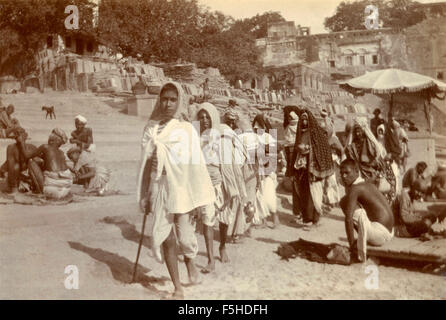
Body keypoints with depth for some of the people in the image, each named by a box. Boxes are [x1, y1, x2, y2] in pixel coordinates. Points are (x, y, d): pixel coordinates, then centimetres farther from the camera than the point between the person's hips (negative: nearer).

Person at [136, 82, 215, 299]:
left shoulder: (186, 129, -1)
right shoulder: (151, 128, 6)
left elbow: (195, 163, -2)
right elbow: (145, 163, 9)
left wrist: (197, 195, -5)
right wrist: (144, 195, 9)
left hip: (181, 187, -2)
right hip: (159, 188, 2)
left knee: (184, 233, -6)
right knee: (166, 237, 1)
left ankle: (190, 261, 32)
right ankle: (178, 289, 14)